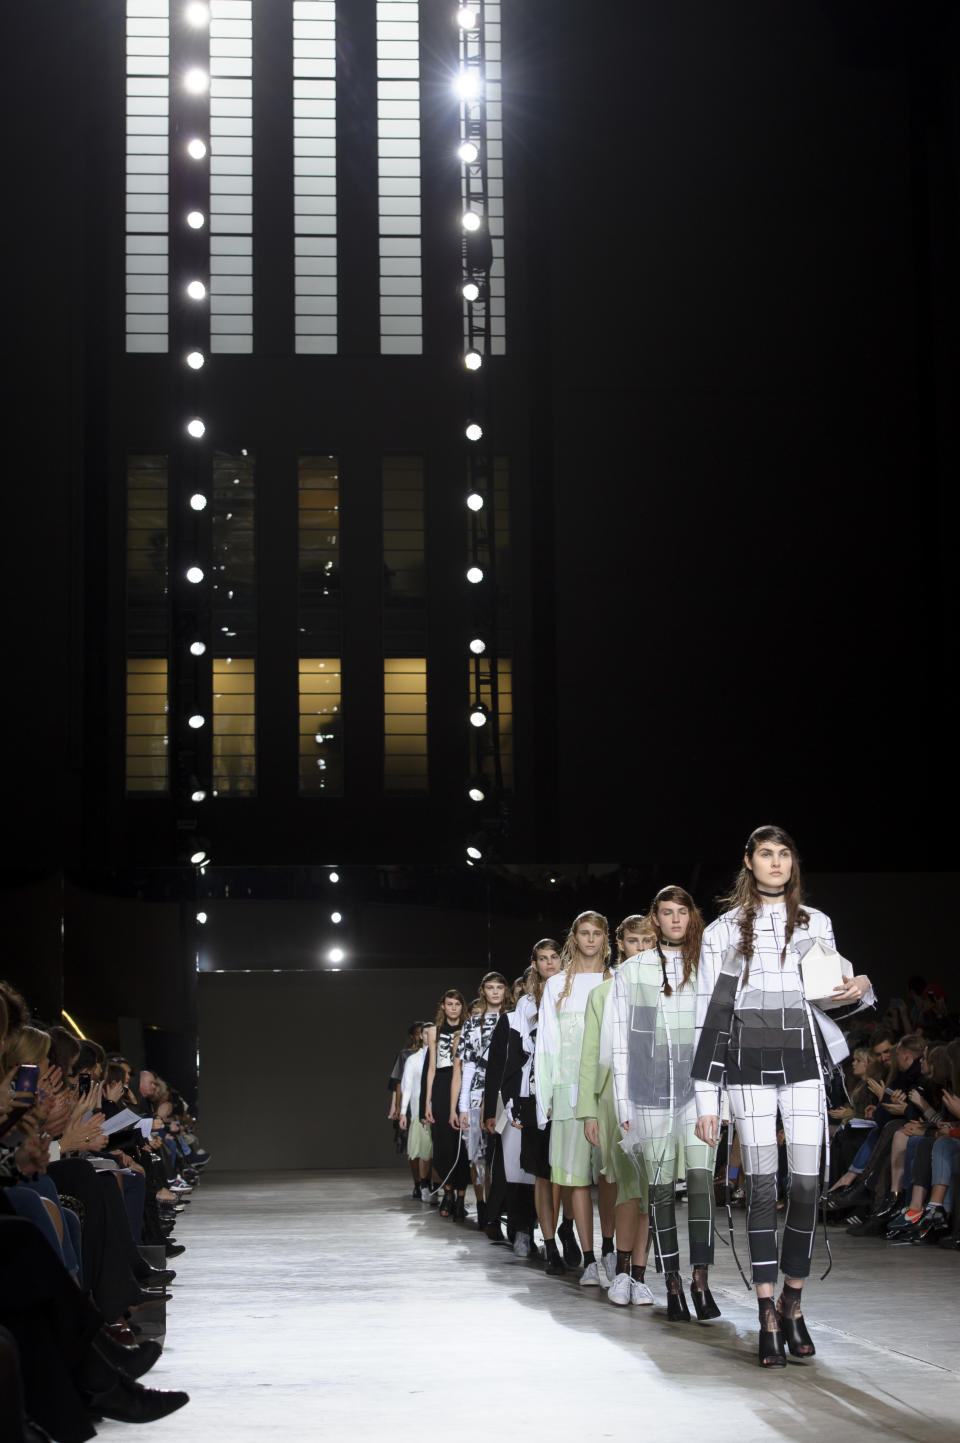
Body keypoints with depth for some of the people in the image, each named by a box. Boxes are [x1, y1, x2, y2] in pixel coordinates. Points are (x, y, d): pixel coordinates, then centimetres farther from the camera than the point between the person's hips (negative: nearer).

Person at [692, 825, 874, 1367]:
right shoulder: (724, 931, 8)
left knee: (807, 1184, -4)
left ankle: (793, 1306, 9)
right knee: (761, 1186, -4)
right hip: (749, 1066, -1)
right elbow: (712, 1016, 4)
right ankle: (769, 1318, -3)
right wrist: (707, 1099, 0)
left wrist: (858, 991, -4)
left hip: (805, 1061, 1)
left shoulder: (817, 924, 13)